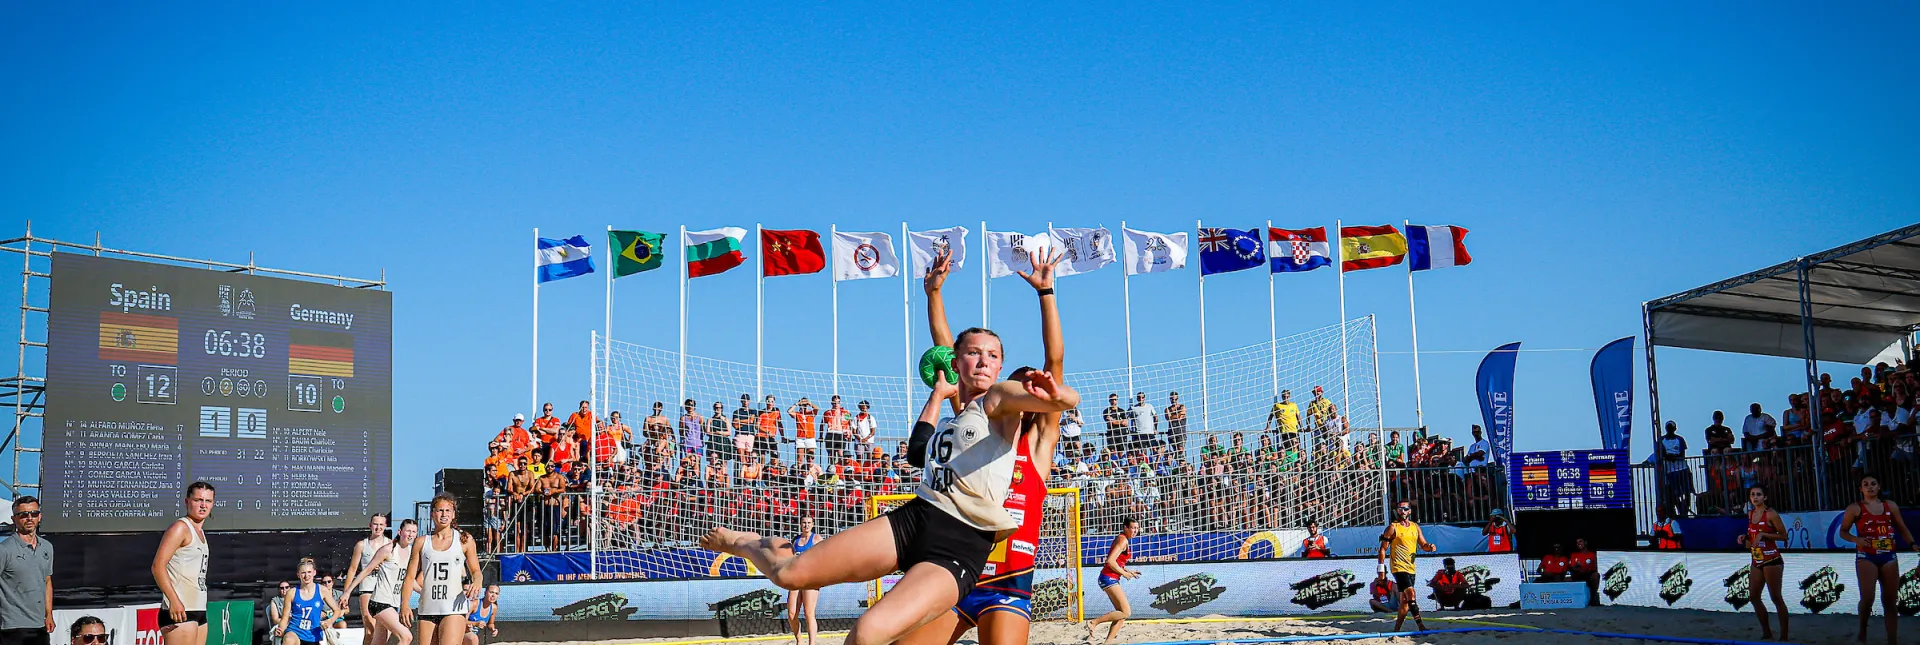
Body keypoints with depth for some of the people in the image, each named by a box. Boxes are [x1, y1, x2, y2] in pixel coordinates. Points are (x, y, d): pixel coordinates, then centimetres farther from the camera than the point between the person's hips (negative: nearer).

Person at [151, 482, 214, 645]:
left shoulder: (200, 532, 20)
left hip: (199, 611, 9)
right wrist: (174, 600, -24)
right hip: (179, 612, -9)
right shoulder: (180, 528, -7)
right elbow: (158, 566, -16)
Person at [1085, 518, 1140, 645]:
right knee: (1126, 612, -12)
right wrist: (1124, 573, -12)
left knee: (1122, 613, 9)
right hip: (1109, 578, -10)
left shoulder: (1122, 539, 17)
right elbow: (1110, 561, -23)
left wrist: (1128, 571, 13)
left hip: (1111, 579, 10)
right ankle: (1094, 623, -8)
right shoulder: (1123, 540, -13)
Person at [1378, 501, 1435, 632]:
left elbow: (1423, 545, 16)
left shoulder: (1415, 527, 11)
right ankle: (1421, 626, -21)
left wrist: (1430, 546, -9)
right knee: (1410, 593, -20)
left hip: (1411, 568, 6)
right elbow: (1383, 549, -4)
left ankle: (1396, 629, 18)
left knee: (1405, 601, 9)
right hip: (1398, 567, -6)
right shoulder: (1392, 527, -5)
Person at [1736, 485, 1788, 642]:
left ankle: (1784, 635, 2)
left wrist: (1763, 535, -20)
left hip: (1771, 560, -8)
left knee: (1776, 597, -5)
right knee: (1753, 596, 8)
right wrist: (1745, 538, 3)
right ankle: (1766, 632, 18)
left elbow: (1783, 535, -13)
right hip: (1756, 561, 8)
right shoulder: (1750, 514, 11)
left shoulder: (1770, 514, -11)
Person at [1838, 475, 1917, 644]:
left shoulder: (1890, 506, 11)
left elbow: (1902, 528, 14)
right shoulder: (1855, 508, 1)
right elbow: (1843, 532, 3)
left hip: (1888, 557, 4)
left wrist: (1912, 544, -4)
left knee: (1890, 600, 4)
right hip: (1866, 557, -4)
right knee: (1867, 597, -17)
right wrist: (1856, 539, -17)